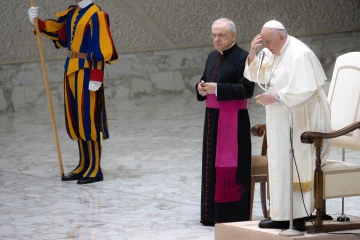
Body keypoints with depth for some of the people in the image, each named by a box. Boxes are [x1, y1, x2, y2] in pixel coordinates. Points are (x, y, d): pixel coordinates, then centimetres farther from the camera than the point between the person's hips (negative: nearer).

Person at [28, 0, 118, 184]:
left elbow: (100, 49, -19)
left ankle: (95, 170, 0)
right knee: (76, 121, 14)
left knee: (88, 121, -5)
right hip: (71, 71, 9)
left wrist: (96, 77, -22)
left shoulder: (96, 16, -15)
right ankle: (84, 166, 23)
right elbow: (56, 30, 22)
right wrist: (38, 23, 6)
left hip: (86, 73, -9)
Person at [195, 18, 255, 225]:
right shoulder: (213, 57, 13)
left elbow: (247, 89, -18)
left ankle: (232, 215, -3)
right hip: (212, 118, 8)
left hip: (233, 121, -8)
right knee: (212, 164, 9)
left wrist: (217, 88, -23)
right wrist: (202, 89, -7)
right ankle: (213, 213, 15)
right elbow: (204, 84, 17)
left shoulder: (242, 58, -10)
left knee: (229, 167, -7)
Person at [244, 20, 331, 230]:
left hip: (298, 119, -9)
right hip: (282, 120, 9)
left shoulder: (299, 55, -19)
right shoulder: (273, 53, 7)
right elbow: (254, 75, 8)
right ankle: (283, 216, 12)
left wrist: (275, 97, -24)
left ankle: (297, 218, -2)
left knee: (294, 166, -6)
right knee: (282, 165, 9)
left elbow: (304, 90, -25)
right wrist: (253, 53, -8)